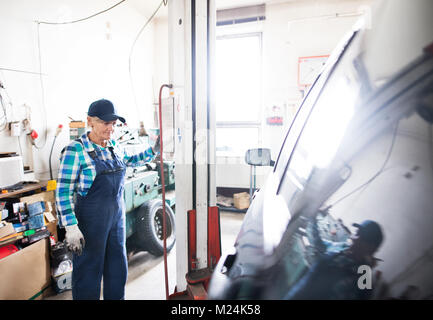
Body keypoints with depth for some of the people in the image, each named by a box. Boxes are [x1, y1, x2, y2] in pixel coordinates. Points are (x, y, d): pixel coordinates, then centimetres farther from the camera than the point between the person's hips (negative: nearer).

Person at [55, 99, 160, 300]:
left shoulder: (114, 147, 4)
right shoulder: (75, 150, -15)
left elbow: (131, 160, 23)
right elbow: (63, 192, -16)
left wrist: (154, 150, 10)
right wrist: (71, 228, -21)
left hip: (117, 215, 7)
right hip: (91, 221, -6)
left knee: (118, 268, 20)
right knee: (89, 271, 9)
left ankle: (115, 297, 41)